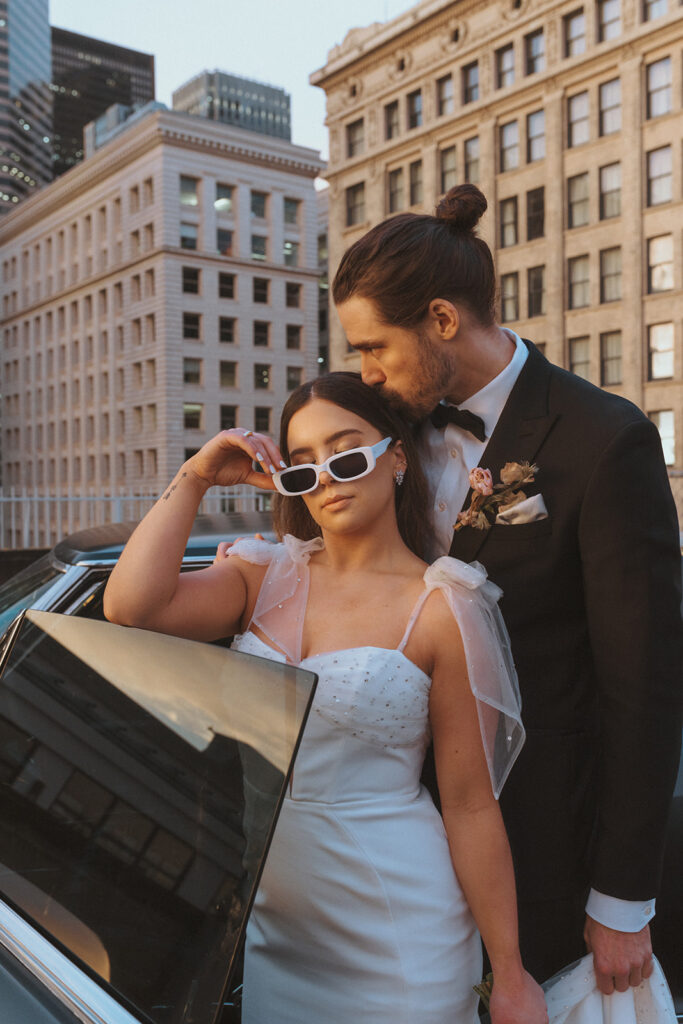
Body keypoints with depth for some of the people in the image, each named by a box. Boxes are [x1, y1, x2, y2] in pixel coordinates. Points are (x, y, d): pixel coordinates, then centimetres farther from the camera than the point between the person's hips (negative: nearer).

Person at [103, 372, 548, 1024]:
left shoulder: (441, 609, -10)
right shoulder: (264, 576, 2)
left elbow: (471, 804, -9)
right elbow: (128, 606, -15)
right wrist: (194, 478, -11)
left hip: (393, 936, -3)